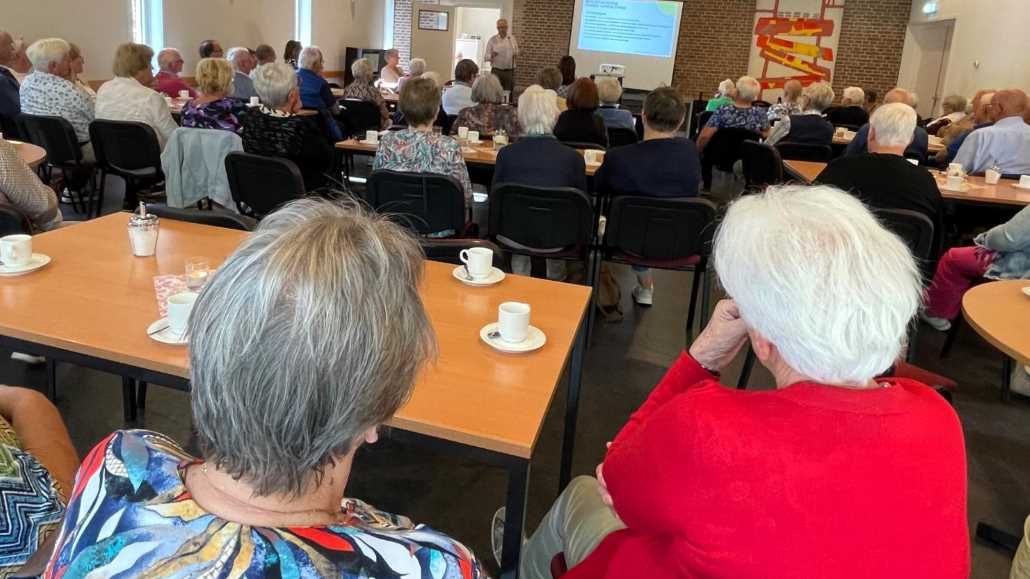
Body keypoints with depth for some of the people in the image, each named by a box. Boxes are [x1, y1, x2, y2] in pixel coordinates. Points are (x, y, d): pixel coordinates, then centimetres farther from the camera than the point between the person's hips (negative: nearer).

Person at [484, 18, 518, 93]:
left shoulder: (512, 38, 9)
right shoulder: (492, 40, 2)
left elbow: (516, 53, 16)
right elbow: (485, 57, 0)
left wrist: (516, 55, -8)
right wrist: (491, 56, -23)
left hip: (510, 71, 2)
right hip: (496, 71, -2)